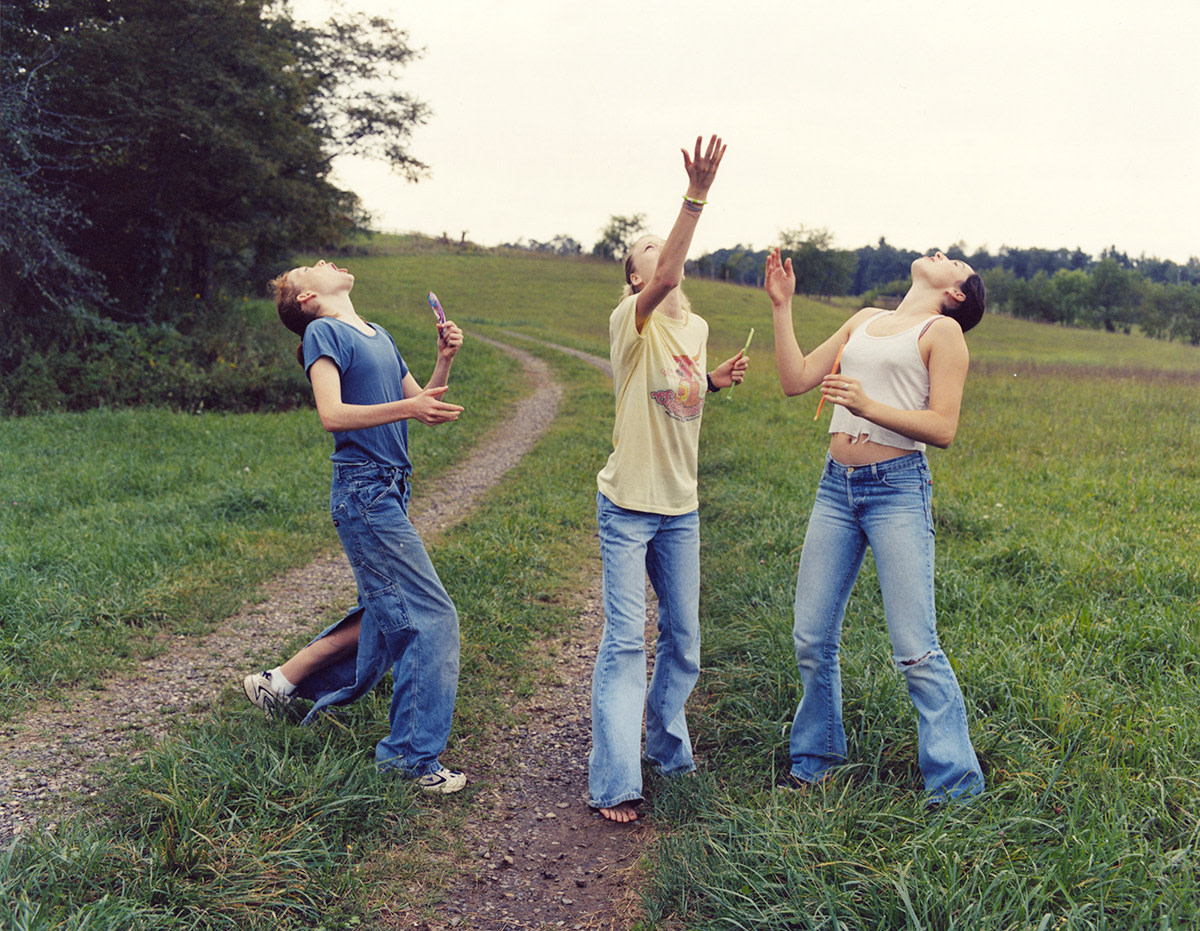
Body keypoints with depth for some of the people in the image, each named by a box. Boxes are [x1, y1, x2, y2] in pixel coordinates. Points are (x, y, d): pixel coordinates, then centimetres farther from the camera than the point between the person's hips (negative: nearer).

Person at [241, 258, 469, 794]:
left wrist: (445, 360, 2)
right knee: (430, 618, -7)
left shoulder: (377, 335, 20)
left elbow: (423, 406, 18)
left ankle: (280, 682, 28)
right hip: (365, 493, -9)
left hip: (387, 494, 9)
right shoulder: (324, 332, -5)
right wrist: (407, 407, -28)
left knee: (385, 617, 15)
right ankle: (412, 755, 3)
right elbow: (332, 413, -18)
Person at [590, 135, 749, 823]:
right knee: (626, 640, -6)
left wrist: (716, 383, 3)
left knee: (683, 638, 13)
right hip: (628, 506, -6)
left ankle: (668, 747, 32)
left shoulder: (698, 328, 10)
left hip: (681, 507, 6)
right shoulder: (632, 322, -11)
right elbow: (668, 280, -33)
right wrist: (695, 198, -41)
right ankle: (614, 783, -1)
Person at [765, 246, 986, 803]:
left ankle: (956, 782, 5)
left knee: (914, 649, -7)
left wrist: (867, 406, -19)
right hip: (837, 486, 6)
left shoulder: (943, 330, 2)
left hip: (897, 490, -5)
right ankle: (816, 757, 26)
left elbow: (943, 429, -7)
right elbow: (795, 380, 18)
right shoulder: (865, 320, 20)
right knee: (812, 638, 7)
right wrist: (781, 306, 14)